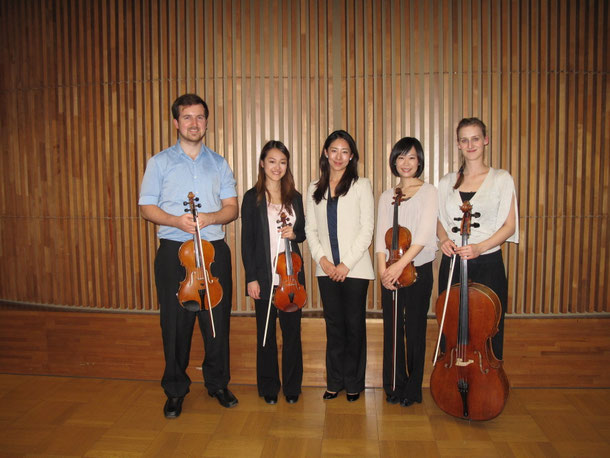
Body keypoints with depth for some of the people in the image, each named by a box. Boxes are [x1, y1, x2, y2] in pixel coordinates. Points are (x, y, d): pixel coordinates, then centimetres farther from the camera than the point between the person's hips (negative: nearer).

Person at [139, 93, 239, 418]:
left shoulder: (219, 164, 11)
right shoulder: (160, 162, 7)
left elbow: (232, 208, 7)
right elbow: (147, 207, 3)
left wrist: (210, 217, -13)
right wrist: (177, 220, -16)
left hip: (214, 250, 2)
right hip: (174, 251, -1)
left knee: (218, 320, 6)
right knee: (175, 323, 4)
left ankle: (217, 383, 24)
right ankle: (175, 390, 21)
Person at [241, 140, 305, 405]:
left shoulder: (295, 198, 8)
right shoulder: (252, 198, -2)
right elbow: (247, 240, -4)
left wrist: (294, 233, -8)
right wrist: (251, 277, -9)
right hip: (264, 276, -2)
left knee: (292, 330, 8)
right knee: (266, 332, 8)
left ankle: (292, 386, 25)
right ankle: (269, 387, 25)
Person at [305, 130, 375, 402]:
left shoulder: (361, 186, 0)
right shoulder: (315, 189, 11)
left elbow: (367, 229, -5)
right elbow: (310, 229, 9)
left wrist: (347, 263, -11)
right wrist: (322, 258, -5)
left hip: (354, 268, -3)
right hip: (326, 268, 3)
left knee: (354, 325, 5)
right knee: (334, 325, 10)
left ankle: (353, 383, 20)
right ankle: (334, 382, 23)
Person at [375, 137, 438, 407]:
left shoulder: (428, 192, 0)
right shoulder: (386, 197, 12)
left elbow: (424, 234, -12)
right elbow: (381, 235, 2)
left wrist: (400, 264, -21)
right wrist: (383, 269, -13)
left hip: (418, 269, -3)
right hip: (390, 271, 3)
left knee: (415, 330, 4)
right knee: (392, 329, 8)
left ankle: (413, 389, 21)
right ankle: (394, 387, 23)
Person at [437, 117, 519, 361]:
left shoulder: (501, 179, 1)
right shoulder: (447, 182, 9)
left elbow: (509, 226, -4)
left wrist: (479, 247, -18)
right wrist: (444, 239, -6)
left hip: (488, 264, -3)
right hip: (452, 264, 3)